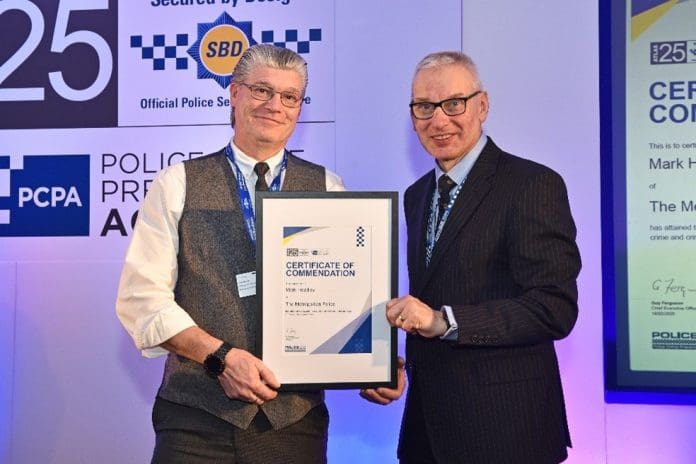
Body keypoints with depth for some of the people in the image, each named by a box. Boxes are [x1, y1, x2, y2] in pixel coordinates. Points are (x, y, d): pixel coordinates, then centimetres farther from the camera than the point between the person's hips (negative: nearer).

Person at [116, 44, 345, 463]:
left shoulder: (328, 190, 6)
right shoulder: (178, 185, 3)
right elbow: (142, 296, -3)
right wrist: (221, 356, -14)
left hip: (298, 417, 2)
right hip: (197, 418, -1)